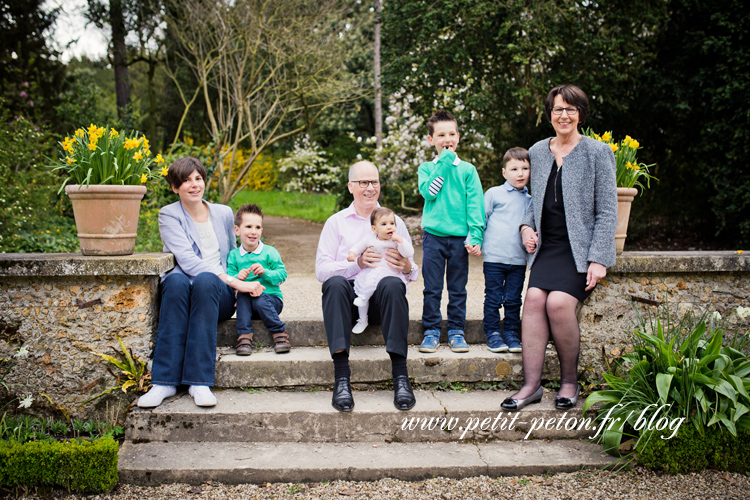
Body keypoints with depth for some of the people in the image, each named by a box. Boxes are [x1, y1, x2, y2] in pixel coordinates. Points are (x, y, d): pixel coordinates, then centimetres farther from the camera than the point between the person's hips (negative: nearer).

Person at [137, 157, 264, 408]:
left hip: (218, 293, 2)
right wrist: (234, 282, -20)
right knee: (176, 280, -37)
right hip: (180, 291, -1)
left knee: (205, 280, -35)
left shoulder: (223, 213, 17)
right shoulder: (169, 215, 3)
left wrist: (241, 275, 6)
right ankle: (164, 382, -39)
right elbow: (186, 260, -12)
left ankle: (199, 382, -39)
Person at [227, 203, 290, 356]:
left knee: (259, 301, -33)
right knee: (242, 295, -30)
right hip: (246, 302, 2)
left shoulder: (269, 252, 1)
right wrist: (237, 277, -21)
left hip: (271, 297, -2)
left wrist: (265, 272, -21)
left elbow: (282, 274, -4)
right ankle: (244, 336, -29)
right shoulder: (234, 255, 8)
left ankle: (280, 333, -20)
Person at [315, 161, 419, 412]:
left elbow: (412, 272, 15)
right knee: (335, 284, -35)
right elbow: (321, 270, 3)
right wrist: (356, 263, -14)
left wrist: (407, 267, -11)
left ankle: (401, 377, -37)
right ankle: (342, 377, -40)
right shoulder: (336, 222, 15)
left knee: (392, 284, -34)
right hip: (349, 293, 0)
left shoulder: (394, 221, 19)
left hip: (381, 297, 0)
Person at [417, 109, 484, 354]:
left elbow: (475, 204, 1)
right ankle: (431, 331, 12)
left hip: (459, 237, 0)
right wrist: (444, 162, -11)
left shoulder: (467, 169, 6)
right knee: (432, 288, 2)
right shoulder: (426, 168, 6)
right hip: (433, 235, 0)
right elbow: (429, 191, -13)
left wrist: (475, 236, -9)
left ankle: (456, 331, 16)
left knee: (458, 288, 6)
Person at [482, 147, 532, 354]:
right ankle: (493, 334, 13)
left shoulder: (530, 201, 11)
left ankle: (511, 334, 18)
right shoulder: (494, 194, 1)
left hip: (519, 259, 3)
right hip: (494, 257, -3)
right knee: (494, 298, 3)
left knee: (513, 299, 7)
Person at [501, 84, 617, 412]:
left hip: (581, 249, -4)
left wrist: (598, 260, -11)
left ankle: (570, 381, -4)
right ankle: (531, 384, -17)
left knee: (558, 301, -25)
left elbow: (607, 212, -3)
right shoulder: (537, 152, 13)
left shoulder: (597, 153, 0)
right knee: (534, 297, -21)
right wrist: (527, 226, 5)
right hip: (548, 246, 4)